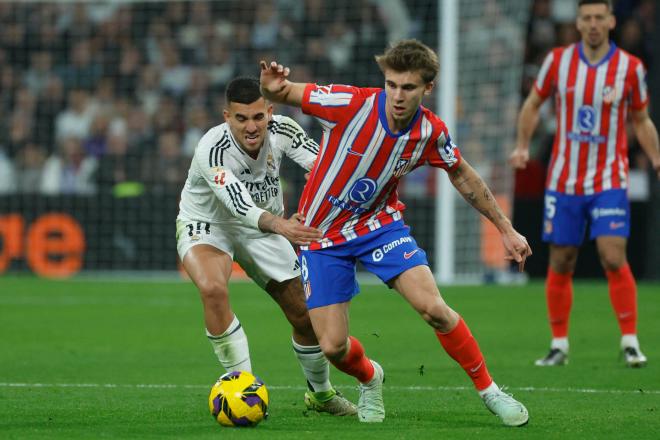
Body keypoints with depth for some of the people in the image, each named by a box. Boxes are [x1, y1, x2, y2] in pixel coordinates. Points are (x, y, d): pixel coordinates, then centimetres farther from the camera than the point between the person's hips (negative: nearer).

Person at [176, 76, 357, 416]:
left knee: (305, 314, 6)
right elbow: (239, 206, -44)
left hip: (263, 228, 5)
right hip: (206, 226, -5)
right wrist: (279, 225, -62)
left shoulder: (281, 129, -20)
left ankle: (321, 393, 33)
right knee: (213, 289, -36)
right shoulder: (212, 150, -34)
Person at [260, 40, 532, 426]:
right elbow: (281, 95, -16)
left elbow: (462, 176, 6)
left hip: (379, 223, 1)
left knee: (433, 307, -20)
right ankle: (370, 377, 32)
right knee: (333, 347, -5)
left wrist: (506, 228, 9)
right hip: (323, 235, -1)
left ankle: (489, 390, 0)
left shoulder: (431, 132, -14)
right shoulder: (351, 104, -25)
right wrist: (272, 87, -42)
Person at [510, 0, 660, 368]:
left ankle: (631, 342, -7)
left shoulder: (631, 68, -3)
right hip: (563, 181, 2)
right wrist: (523, 146, 5)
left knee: (614, 258, -15)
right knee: (560, 264, 5)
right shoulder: (558, 60, 0)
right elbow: (533, 104, 14)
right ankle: (559, 345, 17)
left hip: (609, 181, -2)